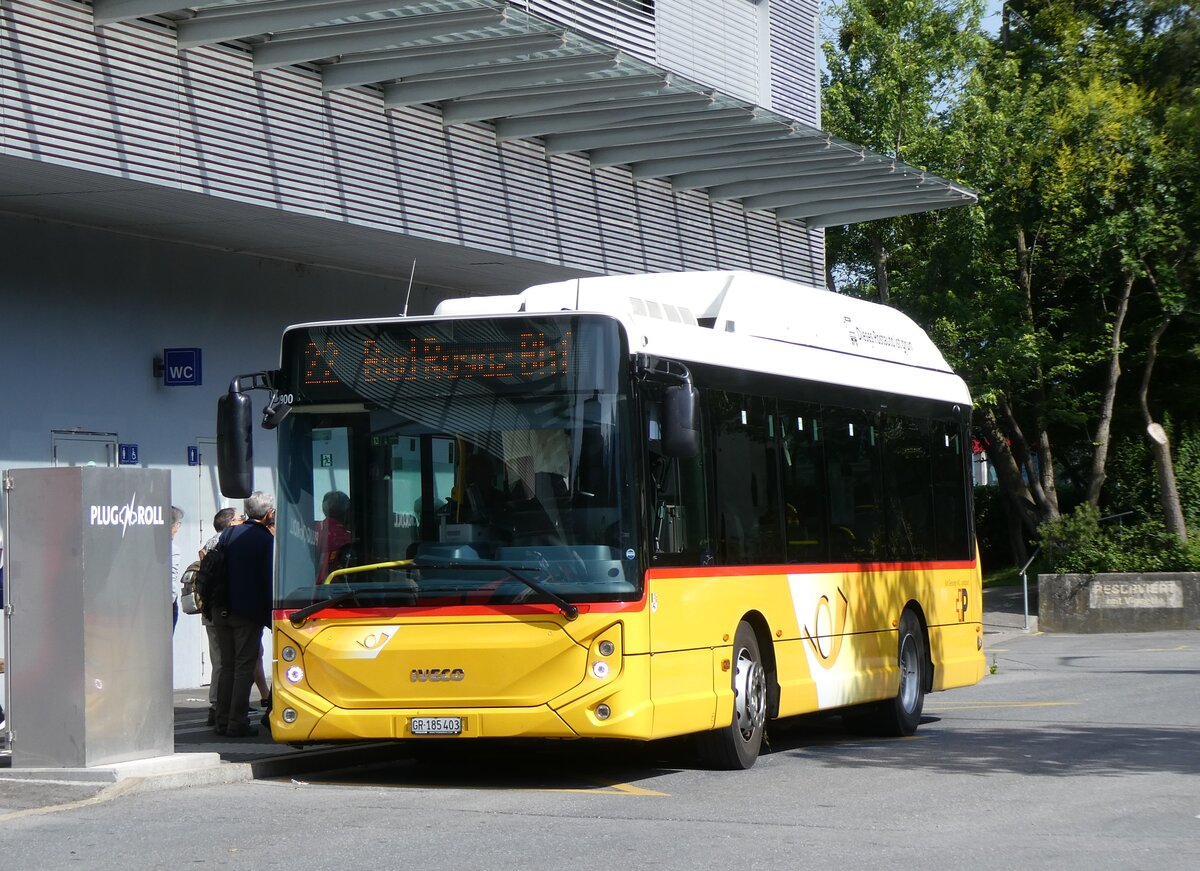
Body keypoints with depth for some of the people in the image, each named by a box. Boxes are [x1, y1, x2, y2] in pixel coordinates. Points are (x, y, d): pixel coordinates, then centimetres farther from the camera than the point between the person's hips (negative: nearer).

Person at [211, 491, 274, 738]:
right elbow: (269, 581, -10)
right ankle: (237, 724, -3)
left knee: (227, 666, 13)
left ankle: (221, 721, 14)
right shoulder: (266, 540, -9)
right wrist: (270, 615, -3)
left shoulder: (232, 533, 7)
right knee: (244, 667, -1)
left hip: (222, 611, 5)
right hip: (249, 613, -5)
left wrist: (215, 607, 17)